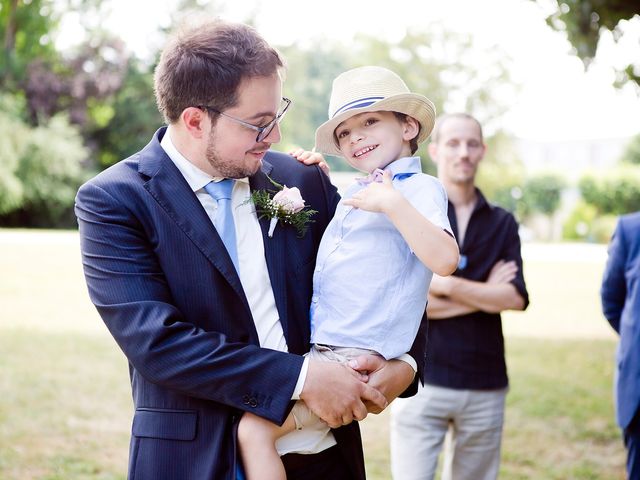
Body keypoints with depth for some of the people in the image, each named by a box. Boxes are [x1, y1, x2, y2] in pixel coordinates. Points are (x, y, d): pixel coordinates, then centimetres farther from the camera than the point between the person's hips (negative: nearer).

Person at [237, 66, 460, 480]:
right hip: (320, 350, 9)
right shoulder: (356, 194, 17)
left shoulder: (419, 188, -8)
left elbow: (444, 259, -24)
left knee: (255, 429, -19)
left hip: (358, 359, -9)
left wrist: (393, 203, -29)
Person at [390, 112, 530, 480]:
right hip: (421, 380, -3)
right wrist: (484, 295, -8)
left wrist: (447, 285, -15)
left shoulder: (502, 224, 9)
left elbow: (516, 298, -5)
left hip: (486, 385, 3)